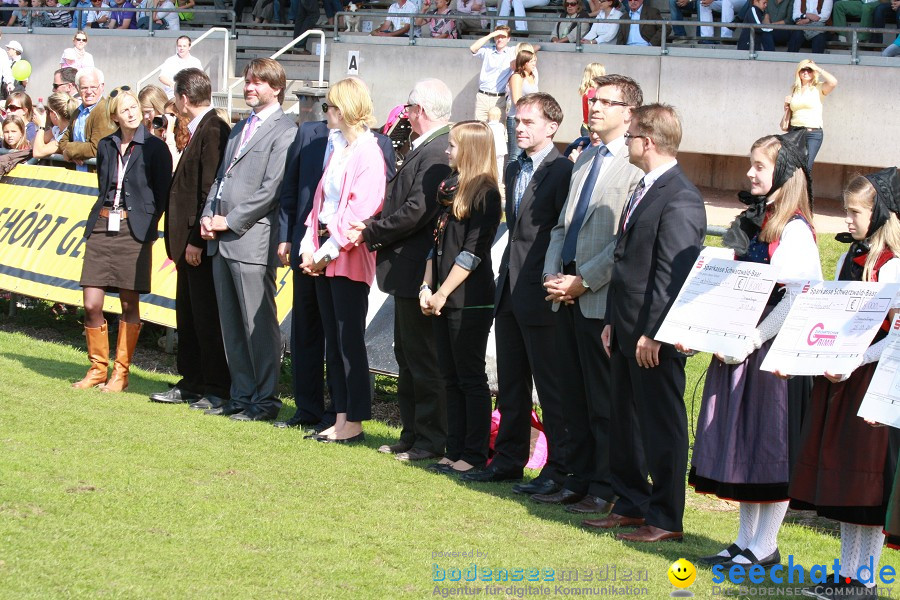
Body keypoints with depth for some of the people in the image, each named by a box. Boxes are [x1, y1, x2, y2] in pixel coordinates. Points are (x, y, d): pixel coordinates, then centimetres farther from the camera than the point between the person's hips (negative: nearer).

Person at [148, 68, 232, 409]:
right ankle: (191, 384, 23)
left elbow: (211, 190, -21)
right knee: (188, 315, 15)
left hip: (202, 244, -10)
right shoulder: (201, 130, 14)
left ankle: (217, 390, 4)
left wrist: (197, 239, -21)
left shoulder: (213, 131, -16)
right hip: (190, 243, 10)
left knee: (207, 317, -3)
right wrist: (181, 240, 15)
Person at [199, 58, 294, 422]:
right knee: (231, 324, 11)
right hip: (221, 241, 9)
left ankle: (265, 401, 2)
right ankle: (241, 396, 18)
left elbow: (271, 189, -15)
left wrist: (229, 221, -13)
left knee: (259, 324, -4)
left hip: (252, 240, -9)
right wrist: (208, 217, 6)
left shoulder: (283, 131, -8)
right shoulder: (239, 129, 21)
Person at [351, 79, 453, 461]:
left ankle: (432, 440, 5)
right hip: (408, 271, 11)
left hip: (417, 269, -11)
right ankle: (412, 433, 24)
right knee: (407, 356, 16)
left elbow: (417, 211, -24)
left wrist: (372, 232, -12)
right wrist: (375, 227, 2)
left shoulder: (436, 153, -20)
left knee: (422, 358, -2)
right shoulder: (425, 148, 12)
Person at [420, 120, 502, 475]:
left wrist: (443, 293, -14)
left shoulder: (485, 195, -10)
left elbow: (473, 252, -15)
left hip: (470, 300, -8)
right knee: (451, 378, 10)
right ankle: (455, 451, 15)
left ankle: (475, 455, 2)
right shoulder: (449, 189, 14)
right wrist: (427, 287, 5)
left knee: (470, 378, -3)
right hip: (443, 300, 8)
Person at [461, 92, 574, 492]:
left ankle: (559, 469, 4)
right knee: (511, 384, 15)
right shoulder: (514, 171, 15)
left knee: (552, 387, -2)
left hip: (542, 295, -9)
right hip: (509, 293, 9)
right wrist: (507, 276, 15)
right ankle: (508, 460, 23)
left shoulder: (563, 172, -12)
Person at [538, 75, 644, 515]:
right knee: (573, 396, 12)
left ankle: (606, 489, 7)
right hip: (567, 296, 8)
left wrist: (583, 281, -16)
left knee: (604, 400, -1)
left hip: (602, 299, -8)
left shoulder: (637, 165, -11)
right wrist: (551, 274, 5)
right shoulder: (585, 158, 17)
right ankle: (579, 480, 21)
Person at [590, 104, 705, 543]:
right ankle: (631, 506, 27)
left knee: (661, 426, 0)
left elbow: (674, 274, -21)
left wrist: (653, 333, -22)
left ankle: (666, 520, 8)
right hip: (628, 334, 10)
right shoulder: (644, 190, 14)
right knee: (625, 423, 16)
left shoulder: (679, 199, -17)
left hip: (656, 339, -10)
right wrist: (614, 321, 14)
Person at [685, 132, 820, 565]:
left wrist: (752, 340, -21)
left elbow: (797, 299, -18)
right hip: (737, 348, 8)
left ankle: (765, 546, 5)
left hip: (773, 351, -8)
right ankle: (745, 541, 18)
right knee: (741, 444, 11)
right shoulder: (750, 223, 14)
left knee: (772, 447, -2)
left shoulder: (795, 230, -12)